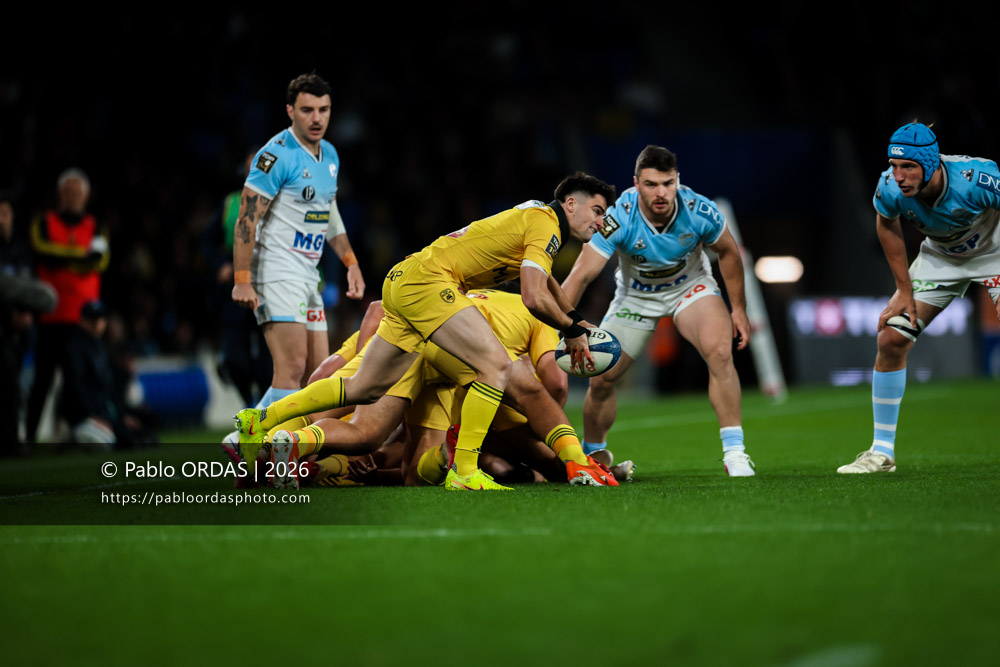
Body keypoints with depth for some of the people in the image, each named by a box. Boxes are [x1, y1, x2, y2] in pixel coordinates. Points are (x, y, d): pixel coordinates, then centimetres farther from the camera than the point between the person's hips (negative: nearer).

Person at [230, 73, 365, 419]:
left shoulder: (330, 155, 13)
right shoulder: (277, 155, -14)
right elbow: (247, 219, -16)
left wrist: (351, 263, 20)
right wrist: (242, 280, -21)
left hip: (308, 274, 9)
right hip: (276, 271, -9)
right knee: (293, 369, -20)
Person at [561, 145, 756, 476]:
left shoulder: (700, 211, -27)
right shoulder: (619, 217, -33)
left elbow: (728, 253, -5)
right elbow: (581, 275, -33)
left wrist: (738, 309, 0)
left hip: (691, 287, 0)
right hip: (635, 295, 0)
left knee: (719, 351, -27)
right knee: (601, 379, -1)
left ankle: (734, 452, -20)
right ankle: (593, 454, 28)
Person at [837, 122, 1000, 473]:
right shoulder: (889, 189, -26)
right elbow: (887, 226, -2)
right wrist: (904, 291, -2)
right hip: (940, 257, 4)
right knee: (891, 339, -5)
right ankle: (882, 451, 7)